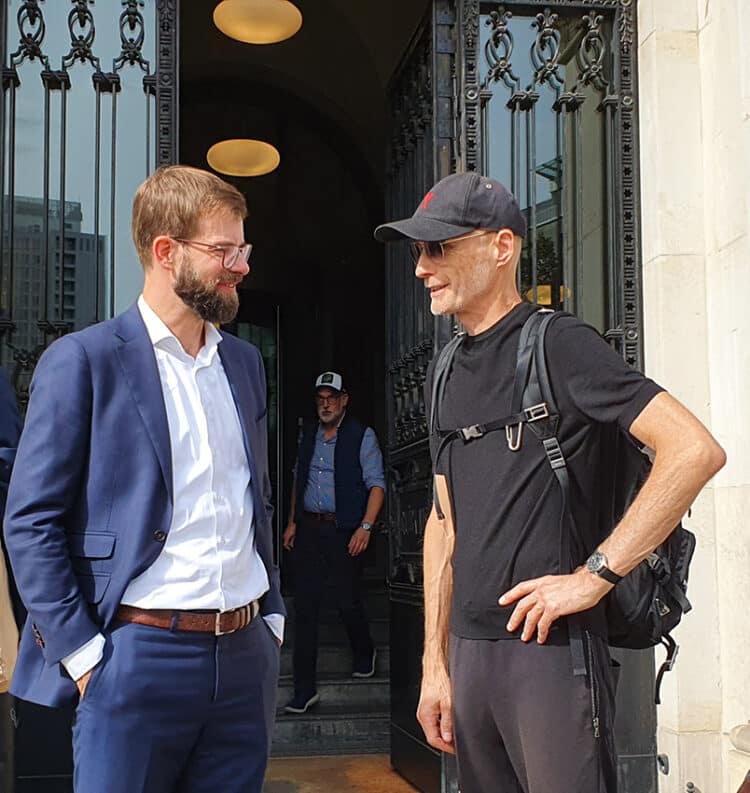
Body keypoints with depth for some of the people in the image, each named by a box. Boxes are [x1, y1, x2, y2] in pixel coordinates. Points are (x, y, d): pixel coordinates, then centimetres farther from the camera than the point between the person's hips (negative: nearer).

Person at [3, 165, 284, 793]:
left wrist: (271, 618, 13)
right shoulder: (82, 361, -7)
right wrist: (81, 655, -11)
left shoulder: (244, 362, 12)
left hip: (247, 654, 6)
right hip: (138, 656, -5)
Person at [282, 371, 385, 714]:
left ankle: (364, 654, 38)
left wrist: (365, 527, -15)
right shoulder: (308, 434, 12)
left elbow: (376, 484, -5)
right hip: (308, 529, 4)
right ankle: (304, 689, 3)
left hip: (344, 531, -4)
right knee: (304, 606, -1)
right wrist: (292, 522, 14)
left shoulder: (362, 436, -3)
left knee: (349, 602, 5)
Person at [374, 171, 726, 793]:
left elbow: (696, 450, -19)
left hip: (552, 648, -7)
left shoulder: (559, 346, -9)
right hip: (469, 651, 7)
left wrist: (593, 575, -18)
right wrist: (435, 662, 13)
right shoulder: (444, 374, 14)